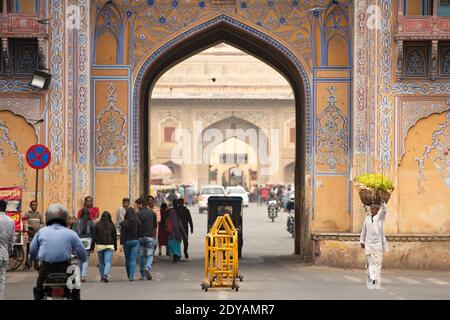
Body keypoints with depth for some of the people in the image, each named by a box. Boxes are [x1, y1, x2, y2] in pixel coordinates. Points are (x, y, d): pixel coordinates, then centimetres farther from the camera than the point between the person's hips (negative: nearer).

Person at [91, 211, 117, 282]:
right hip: (109, 246, -1)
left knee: (101, 263, 13)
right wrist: (115, 247, 16)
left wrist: (92, 247, 5)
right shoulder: (112, 225, 1)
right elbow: (115, 237, 6)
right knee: (108, 262, -5)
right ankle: (106, 275, -25)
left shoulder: (97, 225, 0)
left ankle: (102, 277, 21)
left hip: (99, 246, 1)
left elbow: (94, 237, 0)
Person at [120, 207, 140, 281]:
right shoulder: (137, 222, -5)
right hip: (135, 241, 1)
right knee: (133, 260, 0)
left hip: (126, 242, 0)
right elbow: (140, 233, 0)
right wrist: (139, 242, 10)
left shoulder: (124, 223, -9)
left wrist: (121, 243, -5)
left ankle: (129, 276, 23)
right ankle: (131, 276, -9)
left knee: (127, 260, 14)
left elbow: (122, 234, -9)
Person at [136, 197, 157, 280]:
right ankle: (147, 268, -24)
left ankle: (143, 275, 10)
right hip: (150, 237, 2)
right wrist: (154, 236, 22)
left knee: (141, 256, 7)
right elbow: (155, 226, 12)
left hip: (140, 237, -2)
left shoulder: (138, 214, -6)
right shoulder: (152, 213, 7)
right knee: (150, 255, 4)